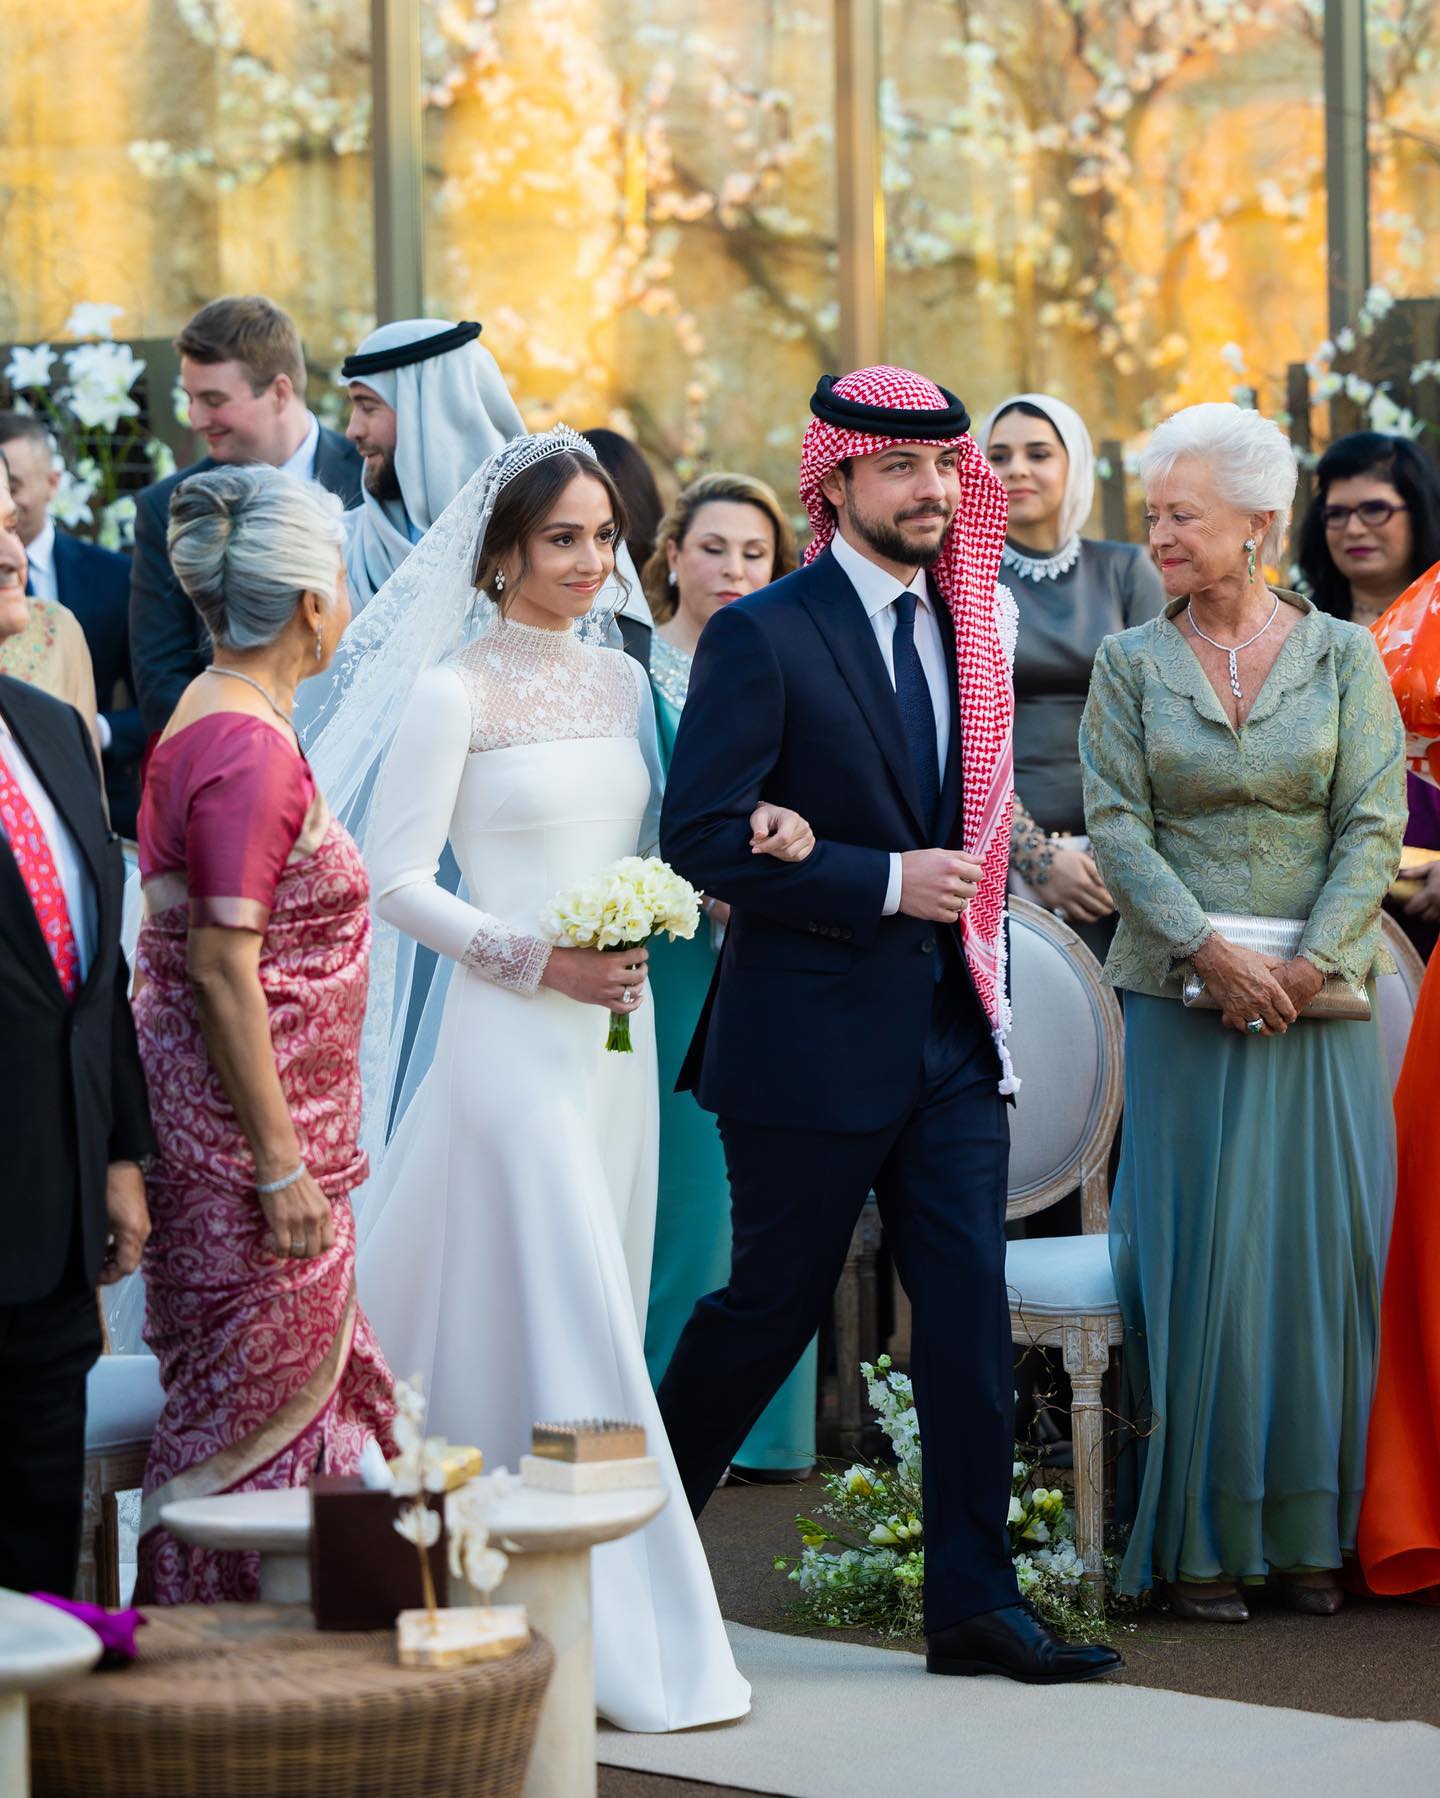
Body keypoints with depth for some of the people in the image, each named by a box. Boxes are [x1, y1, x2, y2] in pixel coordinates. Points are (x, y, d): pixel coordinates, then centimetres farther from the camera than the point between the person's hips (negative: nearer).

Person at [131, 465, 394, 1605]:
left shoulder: (210, 722, 12)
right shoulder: (249, 748, -19)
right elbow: (222, 971, -22)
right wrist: (283, 1165, -20)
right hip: (250, 1122, -10)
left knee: (303, 1379, 15)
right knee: (254, 1416, -2)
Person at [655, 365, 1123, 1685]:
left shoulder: (971, 625, 10)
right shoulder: (763, 637, -10)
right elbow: (701, 837, -15)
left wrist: (989, 969, 7)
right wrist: (886, 883, -18)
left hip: (953, 1032, 6)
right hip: (814, 1037, -6)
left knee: (969, 1310, 2)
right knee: (772, 1305, 5)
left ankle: (975, 1601, 7)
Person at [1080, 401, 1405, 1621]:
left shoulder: (1341, 655, 5)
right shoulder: (1132, 664, 7)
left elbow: (1376, 825, -1)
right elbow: (1116, 824, -1)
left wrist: (1306, 966, -12)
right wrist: (1210, 951, -14)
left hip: (1320, 1002, 0)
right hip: (1184, 1001, 0)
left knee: (1322, 1255, 0)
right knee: (1198, 1262, -3)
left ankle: (1309, 1531, 9)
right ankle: (1200, 1539, 3)